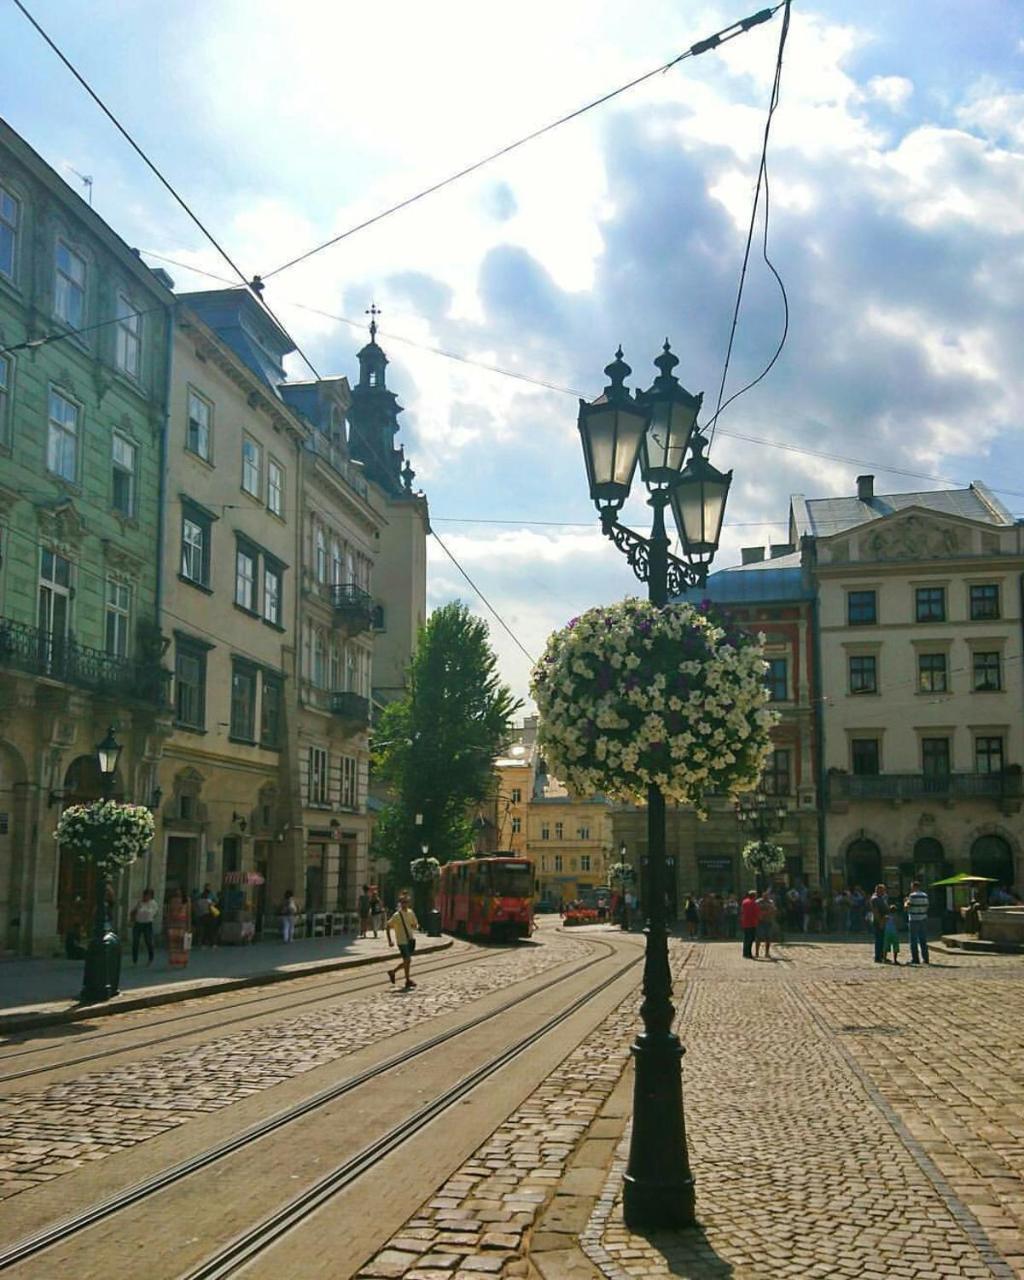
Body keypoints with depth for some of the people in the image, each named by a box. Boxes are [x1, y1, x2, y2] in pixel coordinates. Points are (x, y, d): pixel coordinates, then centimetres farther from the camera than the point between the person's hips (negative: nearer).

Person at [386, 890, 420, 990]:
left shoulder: (411, 913, 4)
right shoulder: (397, 915, -13)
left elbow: (415, 924, 16)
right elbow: (388, 926, -9)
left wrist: (415, 926, -10)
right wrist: (389, 941, -11)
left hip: (410, 940, 6)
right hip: (402, 941, -6)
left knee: (407, 961, 11)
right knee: (407, 960, -7)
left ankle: (392, 972, 26)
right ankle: (408, 980, 7)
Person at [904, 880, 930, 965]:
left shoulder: (912, 895, -12)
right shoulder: (925, 895, 6)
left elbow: (907, 907, -12)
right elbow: (926, 907, 11)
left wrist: (905, 901, 9)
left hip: (914, 920, -6)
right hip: (923, 919, 6)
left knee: (914, 941, 1)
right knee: (923, 940, 10)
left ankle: (915, 959, 0)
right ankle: (925, 958, 10)